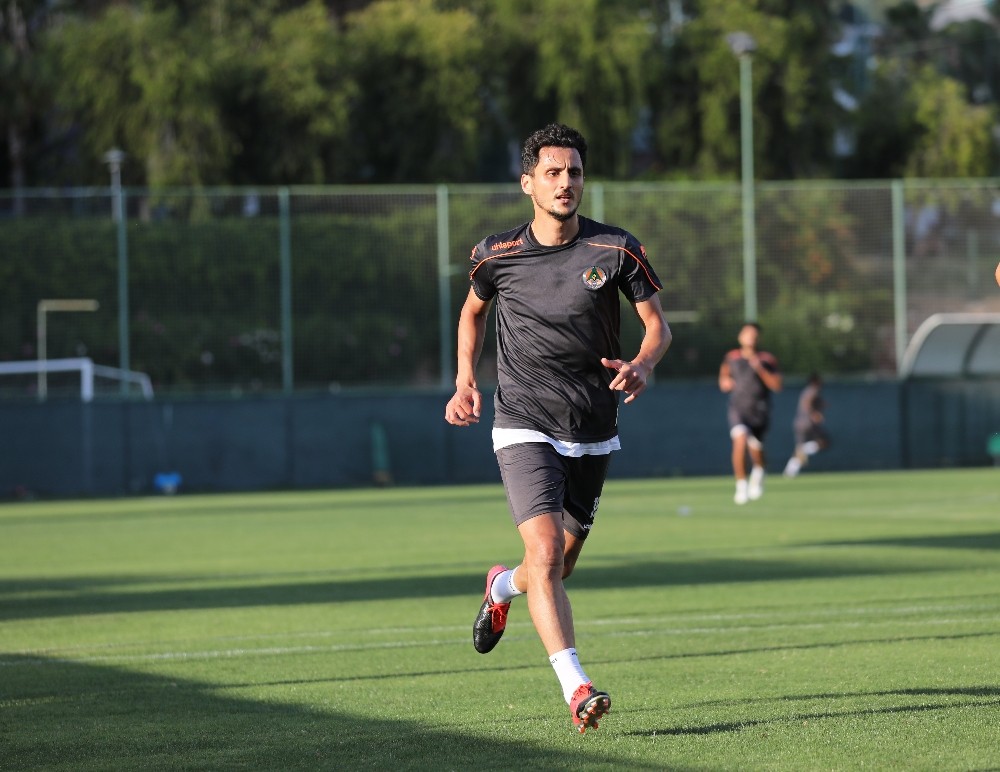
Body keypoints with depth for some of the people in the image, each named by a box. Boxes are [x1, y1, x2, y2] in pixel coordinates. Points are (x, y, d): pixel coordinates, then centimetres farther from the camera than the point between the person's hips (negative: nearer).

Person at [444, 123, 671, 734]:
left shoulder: (617, 250, -5)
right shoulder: (498, 255, -4)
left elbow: (657, 323, 2)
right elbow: (473, 310, 16)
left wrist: (643, 364, -20)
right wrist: (466, 380, 2)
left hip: (594, 433, 3)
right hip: (524, 427, -2)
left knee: (562, 565, 15)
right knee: (545, 551, -21)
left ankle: (504, 586, 51)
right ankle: (577, 689, -25)